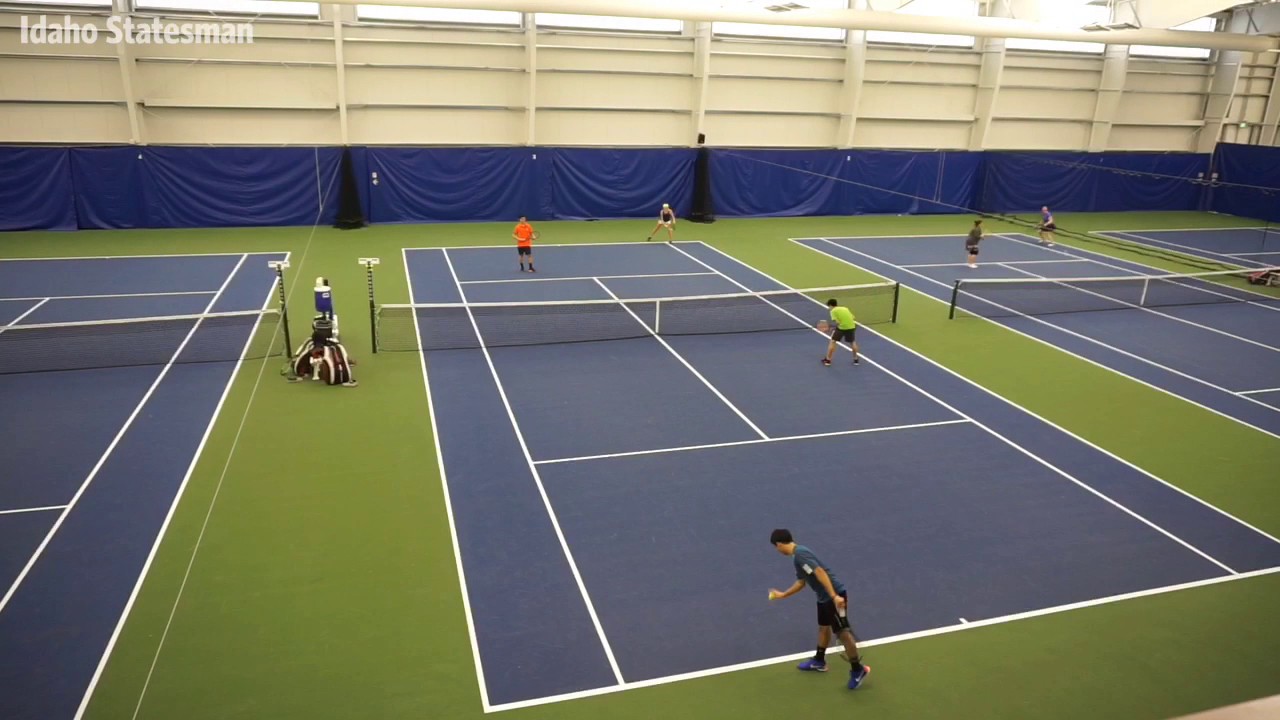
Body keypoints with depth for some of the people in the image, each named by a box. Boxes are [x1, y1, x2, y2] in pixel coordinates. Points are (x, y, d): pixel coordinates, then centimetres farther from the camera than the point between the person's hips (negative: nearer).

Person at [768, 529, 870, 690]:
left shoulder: (800, 554, -19)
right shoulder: (797, 556, 13)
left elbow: (820, 572, -27)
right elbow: (801, 582, 25)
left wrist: (834, 596, -31)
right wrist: (782, 594, 36)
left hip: (835, 595, -11)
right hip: (824, 597, 11)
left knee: (842, 632, -4)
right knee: (824, 627, 24)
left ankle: (858, 670, 8)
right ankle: (819, 661, 41)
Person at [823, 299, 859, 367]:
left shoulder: (833, 311, 1)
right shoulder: (845, 308, 18)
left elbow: (837, 322, -13)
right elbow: (853, 318, 13)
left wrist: (834, 328, 2)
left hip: (841, 327, -5)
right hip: (851, 326, 5)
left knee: (832, 342, 11)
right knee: (852, 342, 26)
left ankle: (828, 360, 12)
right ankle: (856, 359, 27)